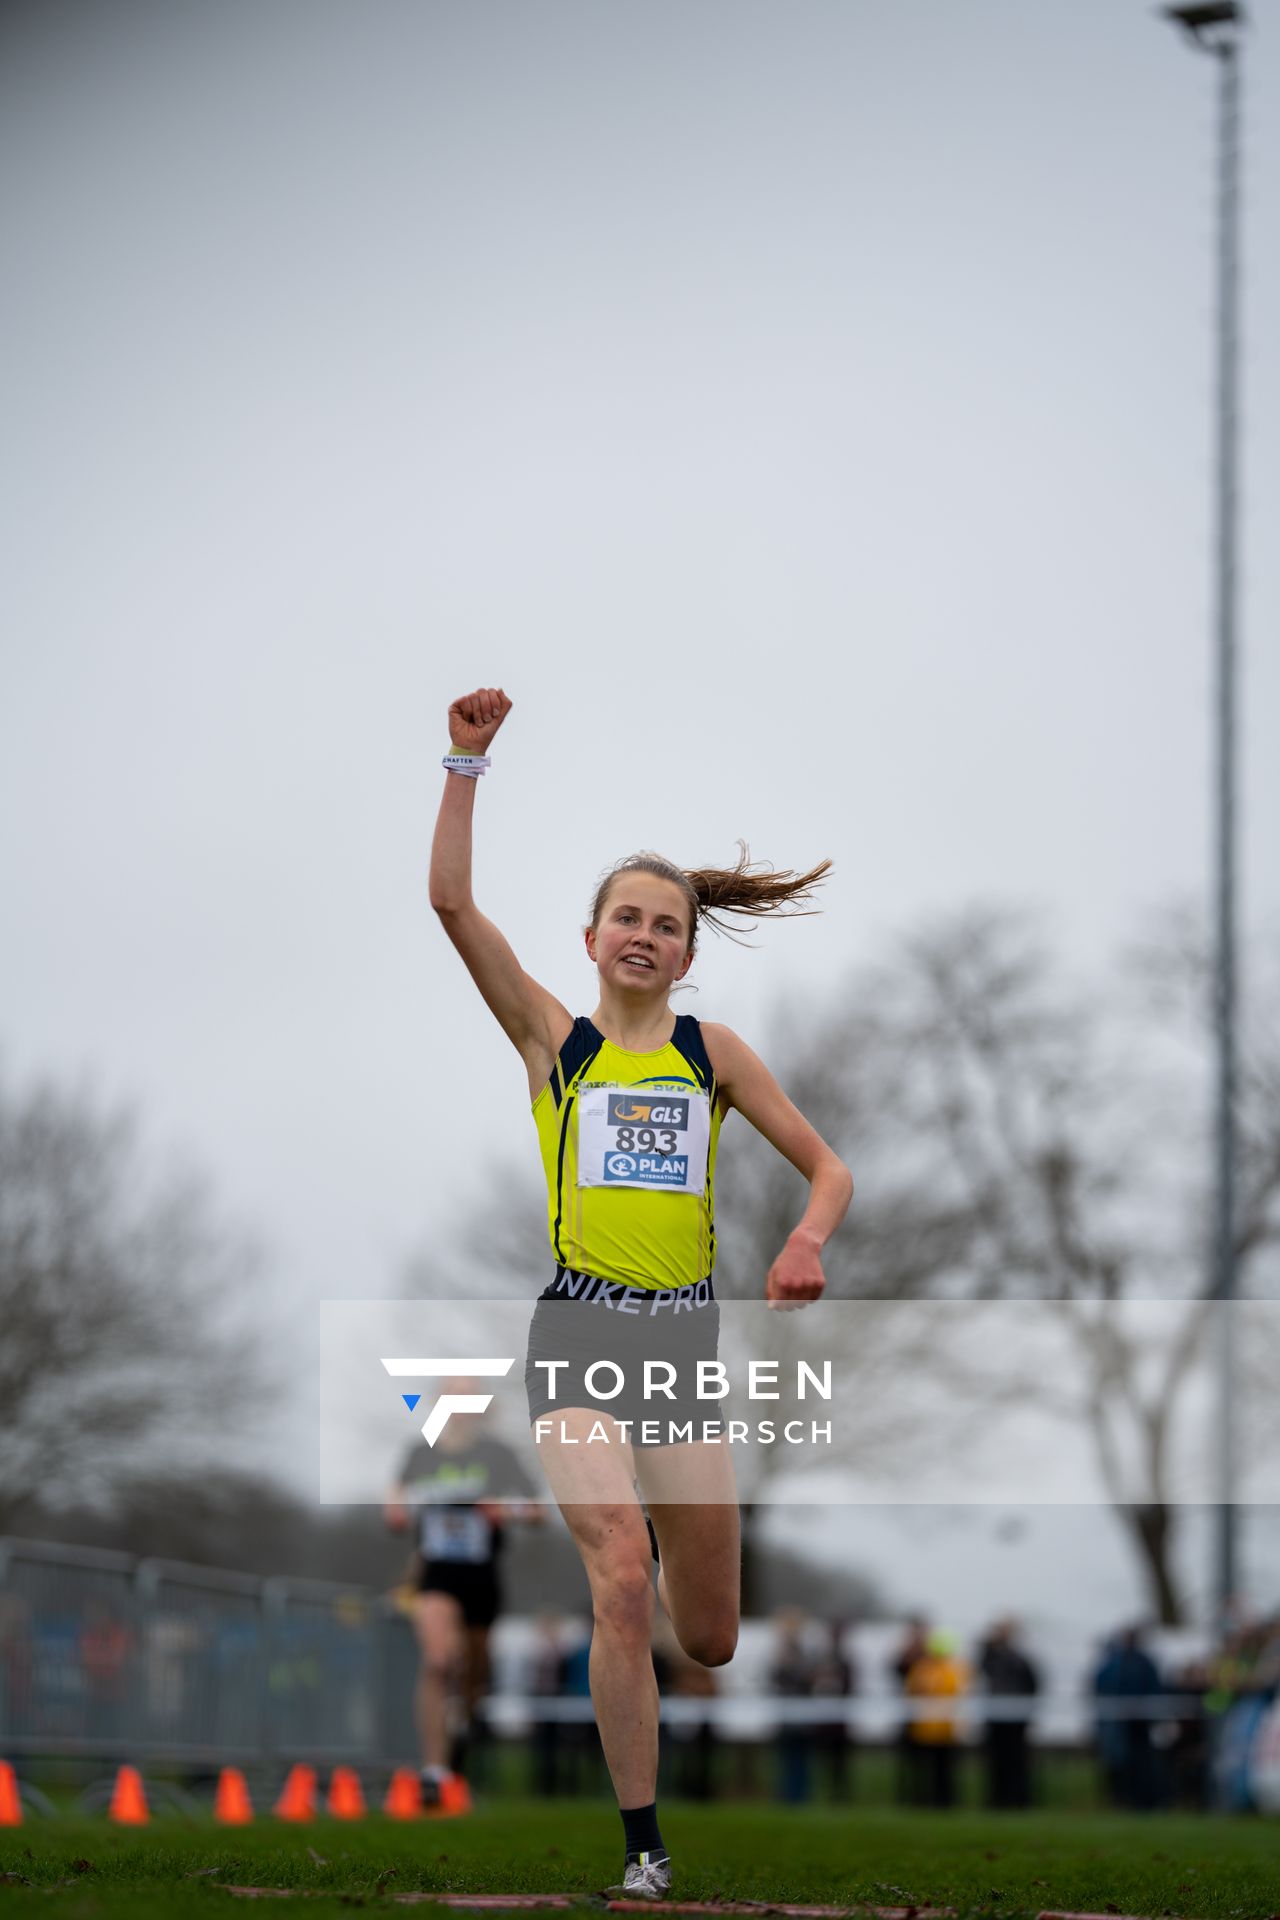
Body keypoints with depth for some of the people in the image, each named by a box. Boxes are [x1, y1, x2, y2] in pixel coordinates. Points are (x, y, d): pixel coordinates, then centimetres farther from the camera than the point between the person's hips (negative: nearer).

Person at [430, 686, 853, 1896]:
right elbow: (452, 902, -5)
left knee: (707, 1641, 5)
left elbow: (828, 1168, 9)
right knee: (620, 1582, -23)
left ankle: (648, 1534, 43)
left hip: (687, 1338, 2)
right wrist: (467, 765, -10)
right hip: (580, 1334, -2)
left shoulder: (713, 1053, 10)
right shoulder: (555, 1042, 5)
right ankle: (643, 1848, -13)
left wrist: (808, 1239, -12)